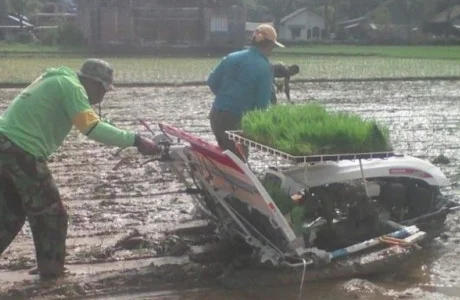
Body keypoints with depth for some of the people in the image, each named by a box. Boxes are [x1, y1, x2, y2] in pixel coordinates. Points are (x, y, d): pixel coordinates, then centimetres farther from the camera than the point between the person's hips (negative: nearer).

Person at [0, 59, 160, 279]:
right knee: (51, 216, 5)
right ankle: (52, 272, 15)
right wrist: (134, 140, -18)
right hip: (21, 151, -9)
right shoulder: (71, 86, -9)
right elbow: (92, 128, -18)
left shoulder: (57, 81, 21)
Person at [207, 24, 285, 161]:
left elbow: (212, 81, 7)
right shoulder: (265, 68, -11)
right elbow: (262, 103, -12)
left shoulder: (231, 57, 4)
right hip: (238, 121, -6)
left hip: (217, 116, 6)